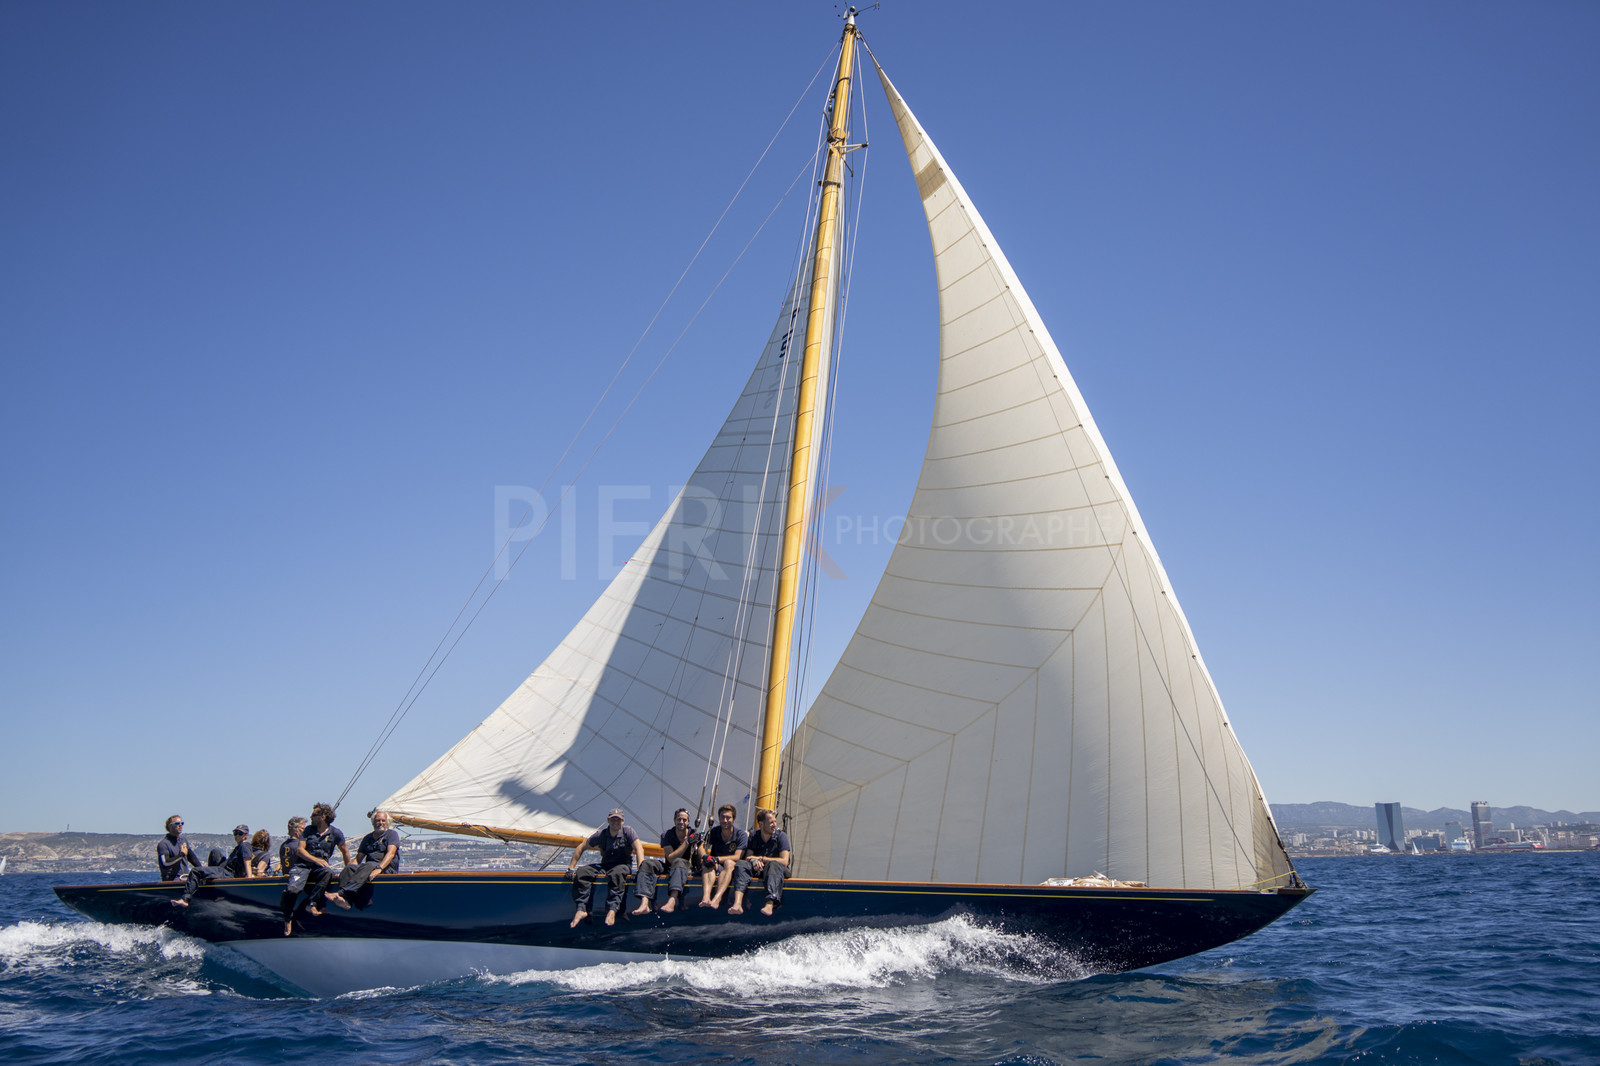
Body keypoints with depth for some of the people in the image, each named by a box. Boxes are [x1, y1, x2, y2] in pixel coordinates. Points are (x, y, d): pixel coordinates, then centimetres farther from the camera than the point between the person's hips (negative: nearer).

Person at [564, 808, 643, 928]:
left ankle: (612, 910, -48)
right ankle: (581, 909, -27)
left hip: (623, 865, -4)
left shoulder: (628, 831, -3)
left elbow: (639, 849, -13)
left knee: (616, 874, -40)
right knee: (582, 873, -21)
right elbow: (581, 848, 10)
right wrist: (571, 868, 4)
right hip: (604, 865, 4)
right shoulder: (601, 834, 4)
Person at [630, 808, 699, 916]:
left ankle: (672, 901, -60)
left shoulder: (693, 834, 0)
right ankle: (644, 904, -43)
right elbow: (670, 858, -15)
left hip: (687, 866, -2)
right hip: (668, 866, 2)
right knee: (647, 864, -24)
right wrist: (687, 843, -20)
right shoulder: (667, 835, -3)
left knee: (678, 862, -38)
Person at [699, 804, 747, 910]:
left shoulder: (741, 834, -4)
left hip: (733, 867, -2)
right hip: (716, 868, 2)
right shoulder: (713, 832, 4)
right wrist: (704, 856, -34)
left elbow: (737, 857, -15)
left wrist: (717, 859, -28)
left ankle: (716, 898, -55)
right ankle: (706, 897, -57)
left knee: (728, 863, -36)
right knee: (709, 863, -32)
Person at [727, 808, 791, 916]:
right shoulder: (753, 836, 6)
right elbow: (748, 857, 1)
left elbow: (784, 861, -14)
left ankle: (770, 905, -58)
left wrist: (761, 858, -13)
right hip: (758, 870, 3)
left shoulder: (781, 836, -4)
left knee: (774, 865, -37)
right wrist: (755, 861, -24)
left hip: (777, 869, -3)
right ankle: (737, 904, -47)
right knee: (741, 864, -25)